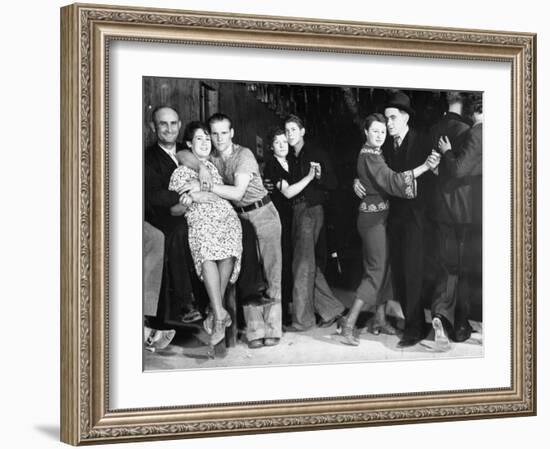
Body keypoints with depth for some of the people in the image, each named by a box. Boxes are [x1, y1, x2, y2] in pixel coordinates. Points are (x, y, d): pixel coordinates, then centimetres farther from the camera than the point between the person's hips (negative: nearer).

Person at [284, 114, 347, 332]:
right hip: (296, 211, 7)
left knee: (302, 264, -9)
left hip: (312, 210, -7)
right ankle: (331, 308, 18)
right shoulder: (289, 159, 13)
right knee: (307, 265, 8)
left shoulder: (315, 154, -4)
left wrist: (319, 175, -24)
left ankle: (302, 318, -5)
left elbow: (333, 184, -6)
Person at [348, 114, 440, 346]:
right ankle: (349, 322, -8)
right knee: (376, 270, -8)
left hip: (380, 216, 9)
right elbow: (393, 180, -29)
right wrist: (424, 167, -34)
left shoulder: (374, 154, 13)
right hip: (373, 217, -9)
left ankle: (380, 319, 17)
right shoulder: (369, 157, -18)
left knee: (384, 267, 11)